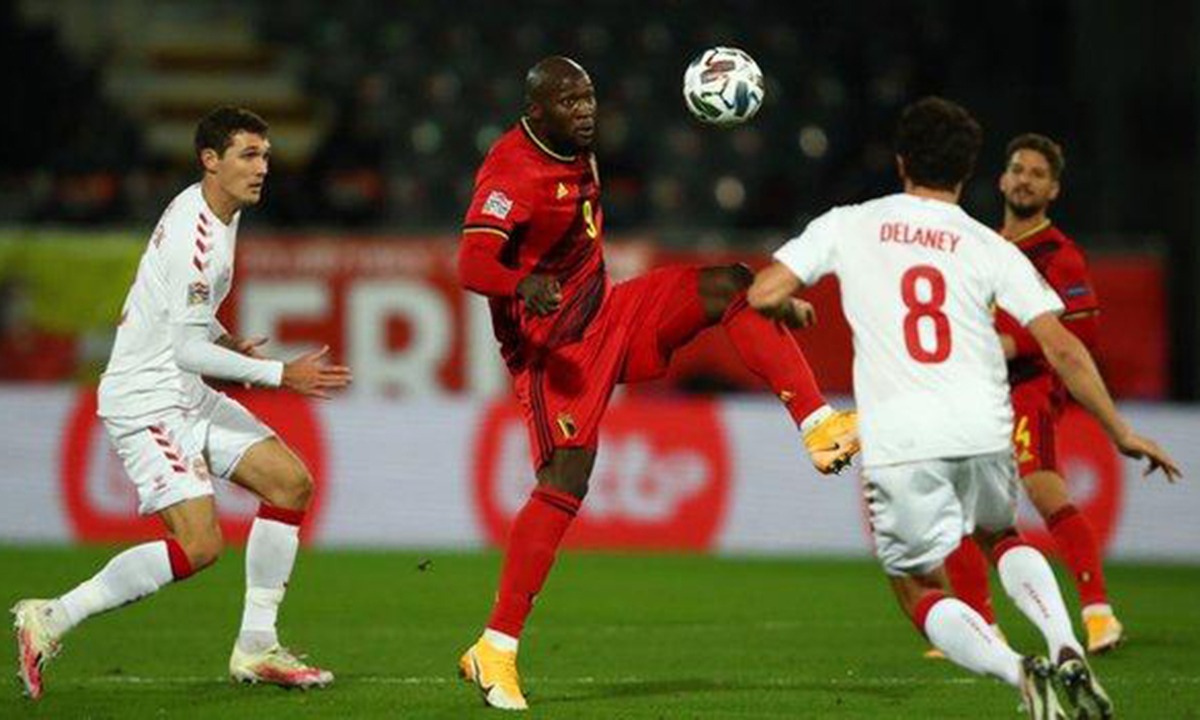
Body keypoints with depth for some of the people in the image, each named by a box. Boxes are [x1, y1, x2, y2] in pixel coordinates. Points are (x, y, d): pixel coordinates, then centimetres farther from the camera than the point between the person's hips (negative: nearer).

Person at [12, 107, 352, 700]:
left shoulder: (218, 212, 11)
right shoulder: (194, 234, -21)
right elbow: (188, 350, -22)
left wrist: (225, 341, 20)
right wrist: (281, 375, -20)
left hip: (188, 398, 10)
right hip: (145, 401, -10)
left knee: (291, 484, 4)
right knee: (199, 545, -19)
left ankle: (256, 648, 9)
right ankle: (51, 619, -8)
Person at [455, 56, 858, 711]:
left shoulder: (577, 151, 9)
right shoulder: (513, 172, -20)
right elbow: (473, 262, -32)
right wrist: (523, 283, -53)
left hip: (606, 314, 8)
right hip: (550, 345, -8)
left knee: (730, 284, -8)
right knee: (565, 481, -20)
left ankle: (819, 426, -15)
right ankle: (494, 651, -15)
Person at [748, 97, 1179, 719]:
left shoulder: (846, 226, 5)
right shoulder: (989, 248, 6)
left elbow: (763, 295, 0)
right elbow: (1061, 347, 1)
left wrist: (788, 307, 25)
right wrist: (1120, 433, 9)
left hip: (897, 444, -2)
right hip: (983, 433, 2)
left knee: (920, 592, 13)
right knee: (1001, 536, 32)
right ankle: (1067, 652, 7)